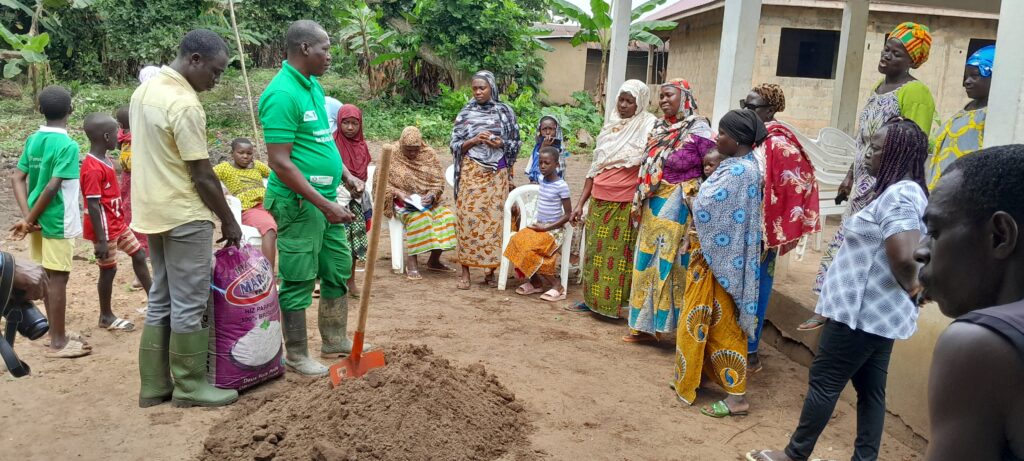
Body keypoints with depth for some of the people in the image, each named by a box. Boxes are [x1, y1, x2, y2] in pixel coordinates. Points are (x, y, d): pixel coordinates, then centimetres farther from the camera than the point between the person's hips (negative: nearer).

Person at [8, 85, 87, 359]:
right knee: (58, 278, -1)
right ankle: (58, 342, 6)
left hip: (39, 220, 7)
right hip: (57, 221, -7)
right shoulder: (67, 145, -17)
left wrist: (27, 216, -4)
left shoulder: (33, 140, 5)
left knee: (47, 276, 15)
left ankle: (56, 331, 28)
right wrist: (29, 219, -12)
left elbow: (17, 178, 3)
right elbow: (52, 187, -21)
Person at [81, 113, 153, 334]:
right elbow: (93, 205, -24)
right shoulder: (93, 168, -23)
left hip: (118, 224, 9)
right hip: (105, 229, -9)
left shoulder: (103, 161, 7)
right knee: (108, 269, 2)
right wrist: (100, 239, -24)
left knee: (138, 255, 15)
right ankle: (106, 317, 17)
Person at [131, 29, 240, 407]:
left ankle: (154, 384, 19)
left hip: (152, 213, 9)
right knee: (188, 304, 0)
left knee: (161, 301, 14)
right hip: (184, 217, -9)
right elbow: (203, 176, -17)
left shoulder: (144, 90, 10)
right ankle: (189, 386, 9)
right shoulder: (185, 105, -19)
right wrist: (228, 221, -6)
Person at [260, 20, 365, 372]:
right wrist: (323, 204, -23)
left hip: (327, 199, 9)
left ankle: (335, 340, 33)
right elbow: (280, 162, -23)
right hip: (299, 203, -9)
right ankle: (296, 356, 17)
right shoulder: (282, 94, -19)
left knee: (339, 270, 18)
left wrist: (346, 175, 12)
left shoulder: (314, 86, 10)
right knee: (298, 281, 3)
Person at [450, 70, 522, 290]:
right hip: (472, 171, 0)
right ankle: (465, 271, 2)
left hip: (497, 172, 0)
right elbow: (455, 144, 4)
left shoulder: (505, 112, 6)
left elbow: (516, 143, 8)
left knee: (494, 218, -1)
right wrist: (474, 141, -13)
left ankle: (490, 270, 10)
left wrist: (501, 144, -12)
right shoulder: (465, 114, 6)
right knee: (468, 217, -5)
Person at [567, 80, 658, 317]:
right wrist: (581, 203, 14)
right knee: (594, 251, 11)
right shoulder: (610, 125, 13)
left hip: (625, 203, -6)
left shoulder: (649, 126, -4)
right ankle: (592, 299, 22)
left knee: (621, 253, -1)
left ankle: (618, 302, 8)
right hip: (599, 200, 6)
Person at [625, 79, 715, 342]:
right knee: (650, 263, 10)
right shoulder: (660, 129, 12)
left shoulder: (699, 131, -9)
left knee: (675, 264, -3)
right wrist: (640, 202, 13)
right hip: (654, 207, 7)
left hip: (680, 209, -7)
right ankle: (647, 326, 20)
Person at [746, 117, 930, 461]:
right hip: (880, 311, 10)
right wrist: (911, 287, 10)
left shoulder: (898, 194, -21)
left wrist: (909, 286, -15)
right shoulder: (908, 192, 11)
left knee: (823, 382, 2)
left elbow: (904, 256, -33)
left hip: (863, 310, -10)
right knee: (870, 388, 14)